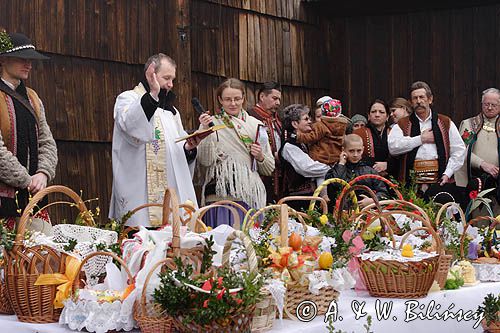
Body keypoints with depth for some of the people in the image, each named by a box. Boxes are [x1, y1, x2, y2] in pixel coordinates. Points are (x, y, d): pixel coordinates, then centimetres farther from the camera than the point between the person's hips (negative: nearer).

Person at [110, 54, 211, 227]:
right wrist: (152, 95, -29)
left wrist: (188, 147, 0)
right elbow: (131, 127, -21)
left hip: (173, 191, 7)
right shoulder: (127, 99, 2)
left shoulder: (170, 110, 24)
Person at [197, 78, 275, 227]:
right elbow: (204, 162, -6)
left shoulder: (256, 125, 12)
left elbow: (269, 170, 15)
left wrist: (260, 157, -5)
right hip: (219, 196, -2)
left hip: (250, 198, 2)